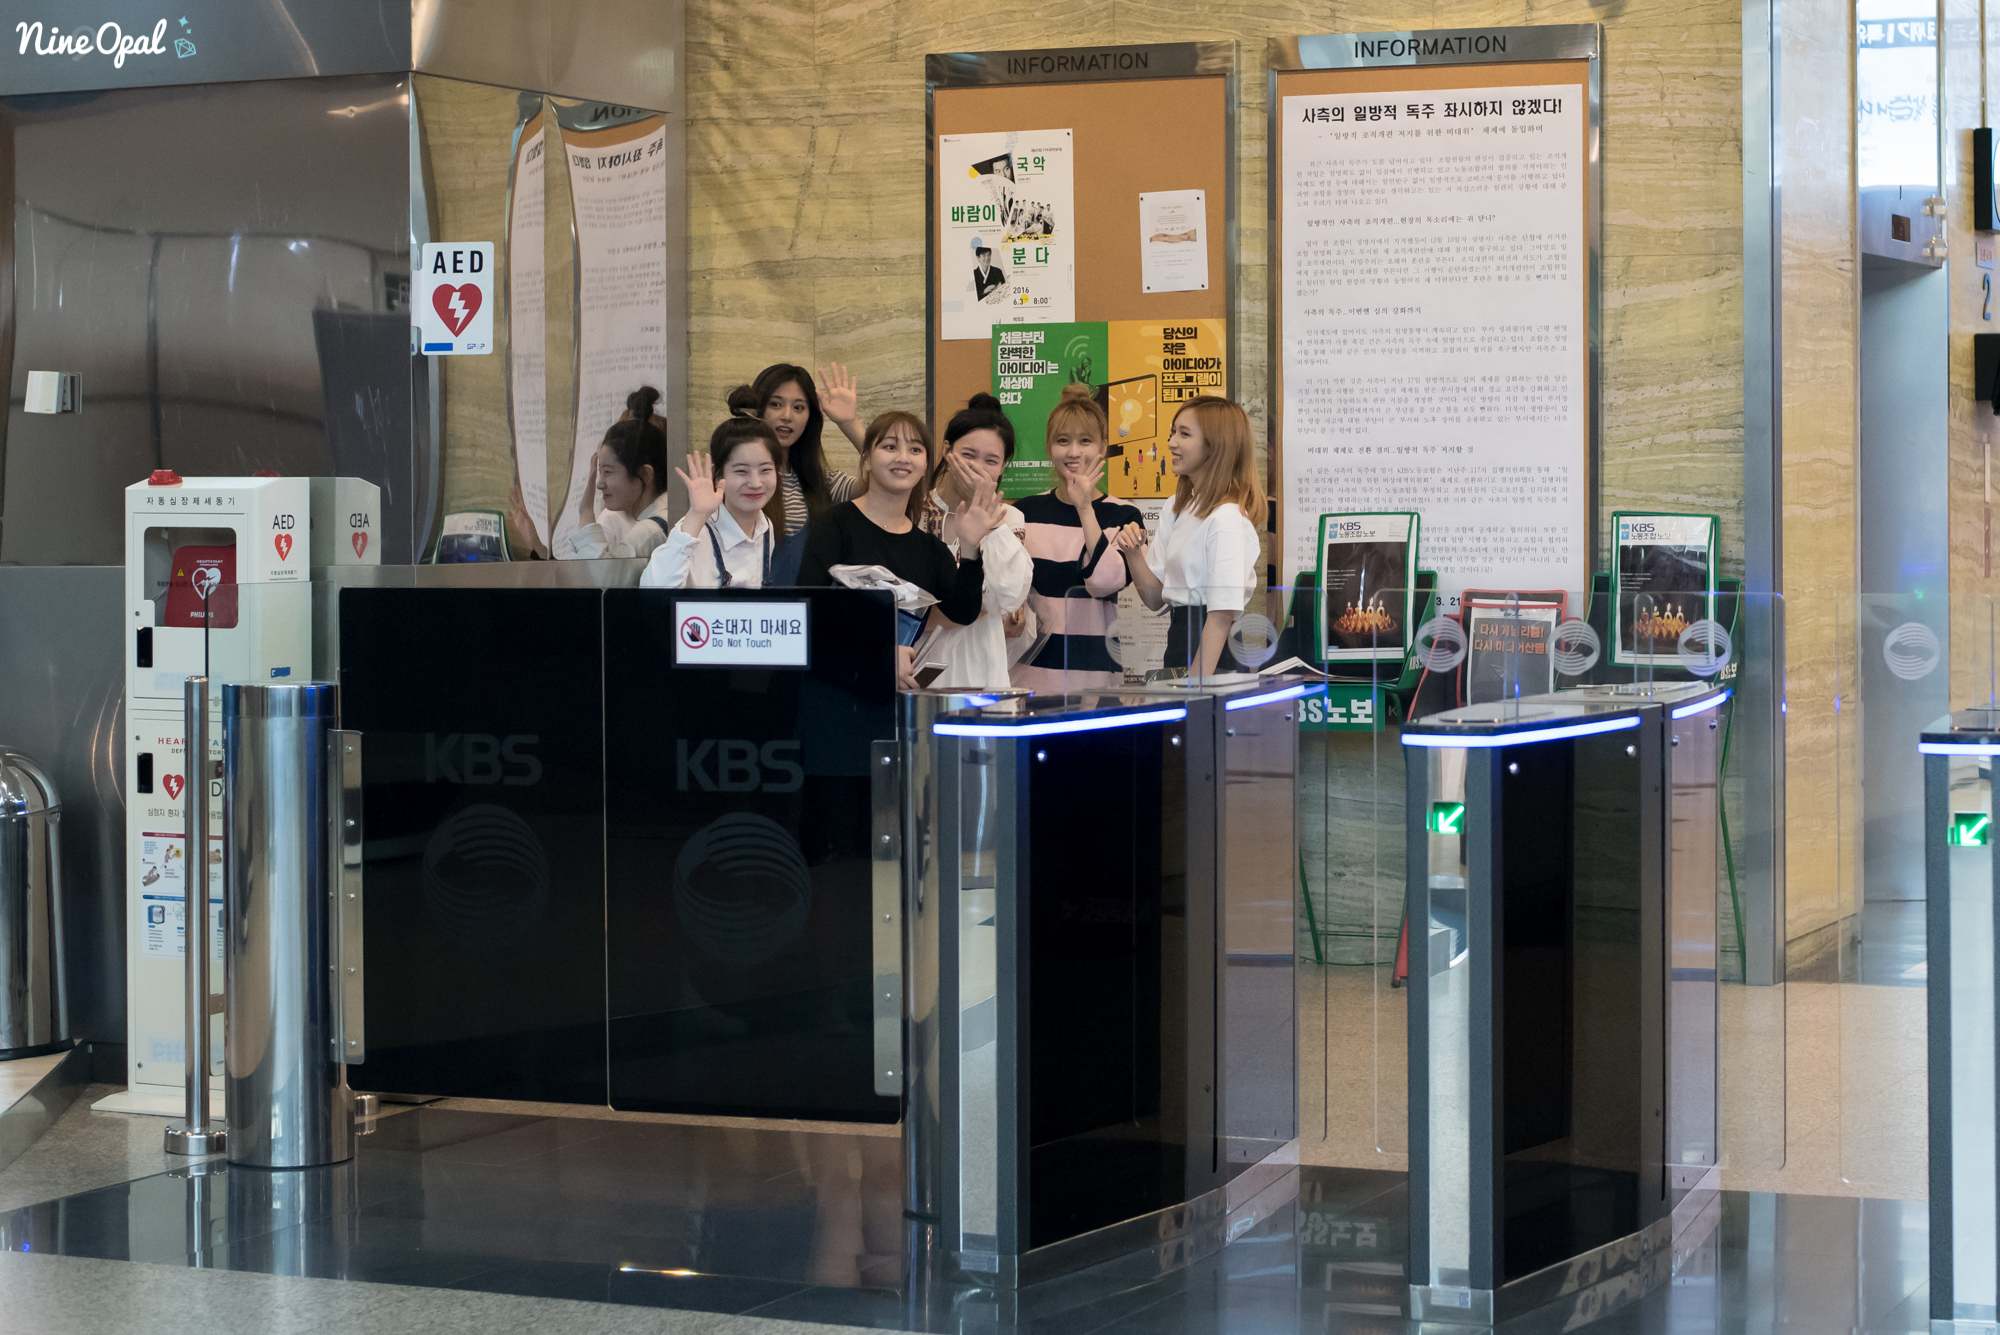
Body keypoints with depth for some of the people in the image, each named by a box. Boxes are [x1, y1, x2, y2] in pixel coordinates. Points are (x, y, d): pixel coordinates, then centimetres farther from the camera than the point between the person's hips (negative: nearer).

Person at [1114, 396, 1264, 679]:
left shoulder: (1227, 519, -15)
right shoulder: (1177, 511, 12)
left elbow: (1222, 613, -19)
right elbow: (1155, 598, 12)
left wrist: (1196, 685, -22)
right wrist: (1133, 554, -6)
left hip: (1212, 652, -8)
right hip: (1180, 639, 8)